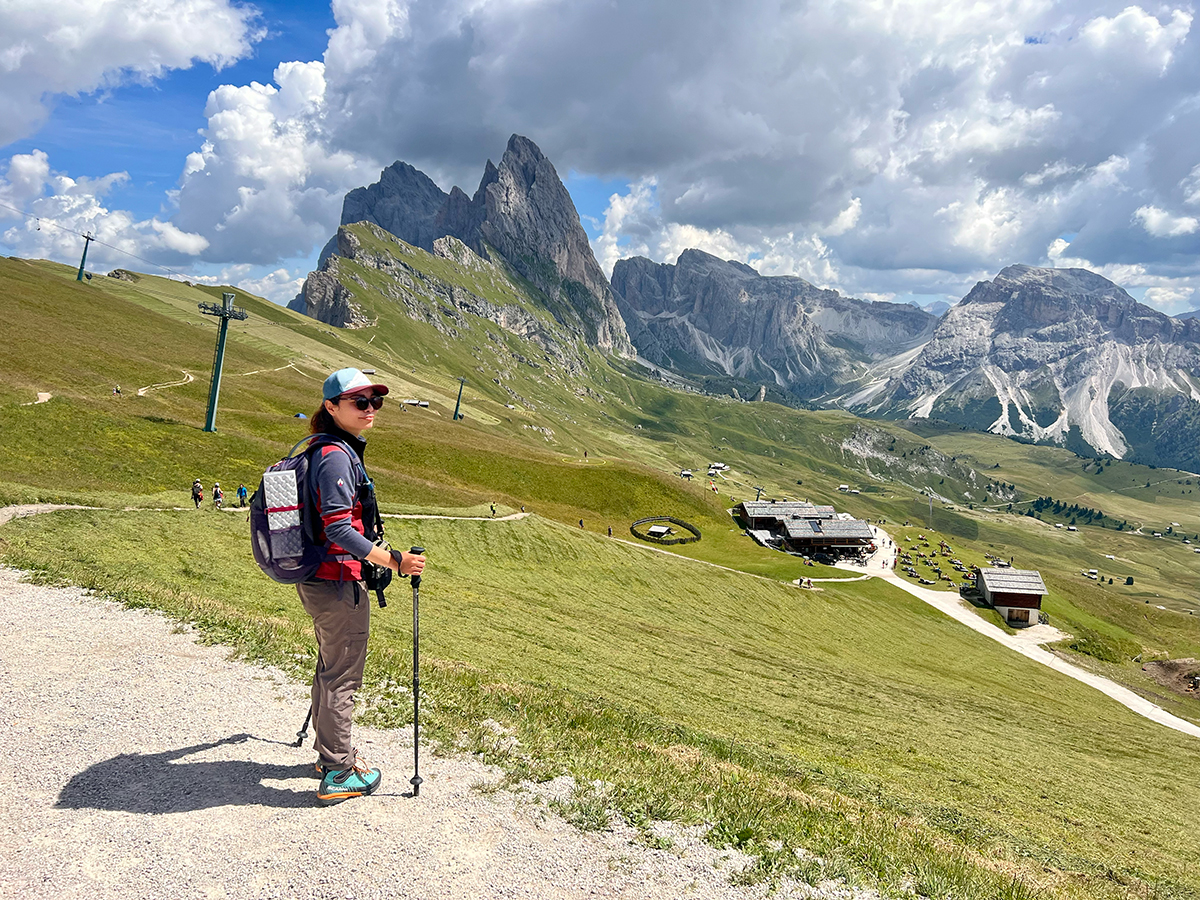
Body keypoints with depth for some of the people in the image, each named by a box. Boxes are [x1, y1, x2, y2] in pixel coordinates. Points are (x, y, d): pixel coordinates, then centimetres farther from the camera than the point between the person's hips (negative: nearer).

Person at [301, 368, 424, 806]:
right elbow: (339, 529, -26)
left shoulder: (330, 451, 12)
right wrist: (393, 560, -29)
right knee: (342, 676, 1)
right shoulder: (337, 456, -19)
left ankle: (330, 751, 38)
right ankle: (338, 775, 12)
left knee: (329, 668, 22)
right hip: (339, 583, -10)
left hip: (316, 582, 10)